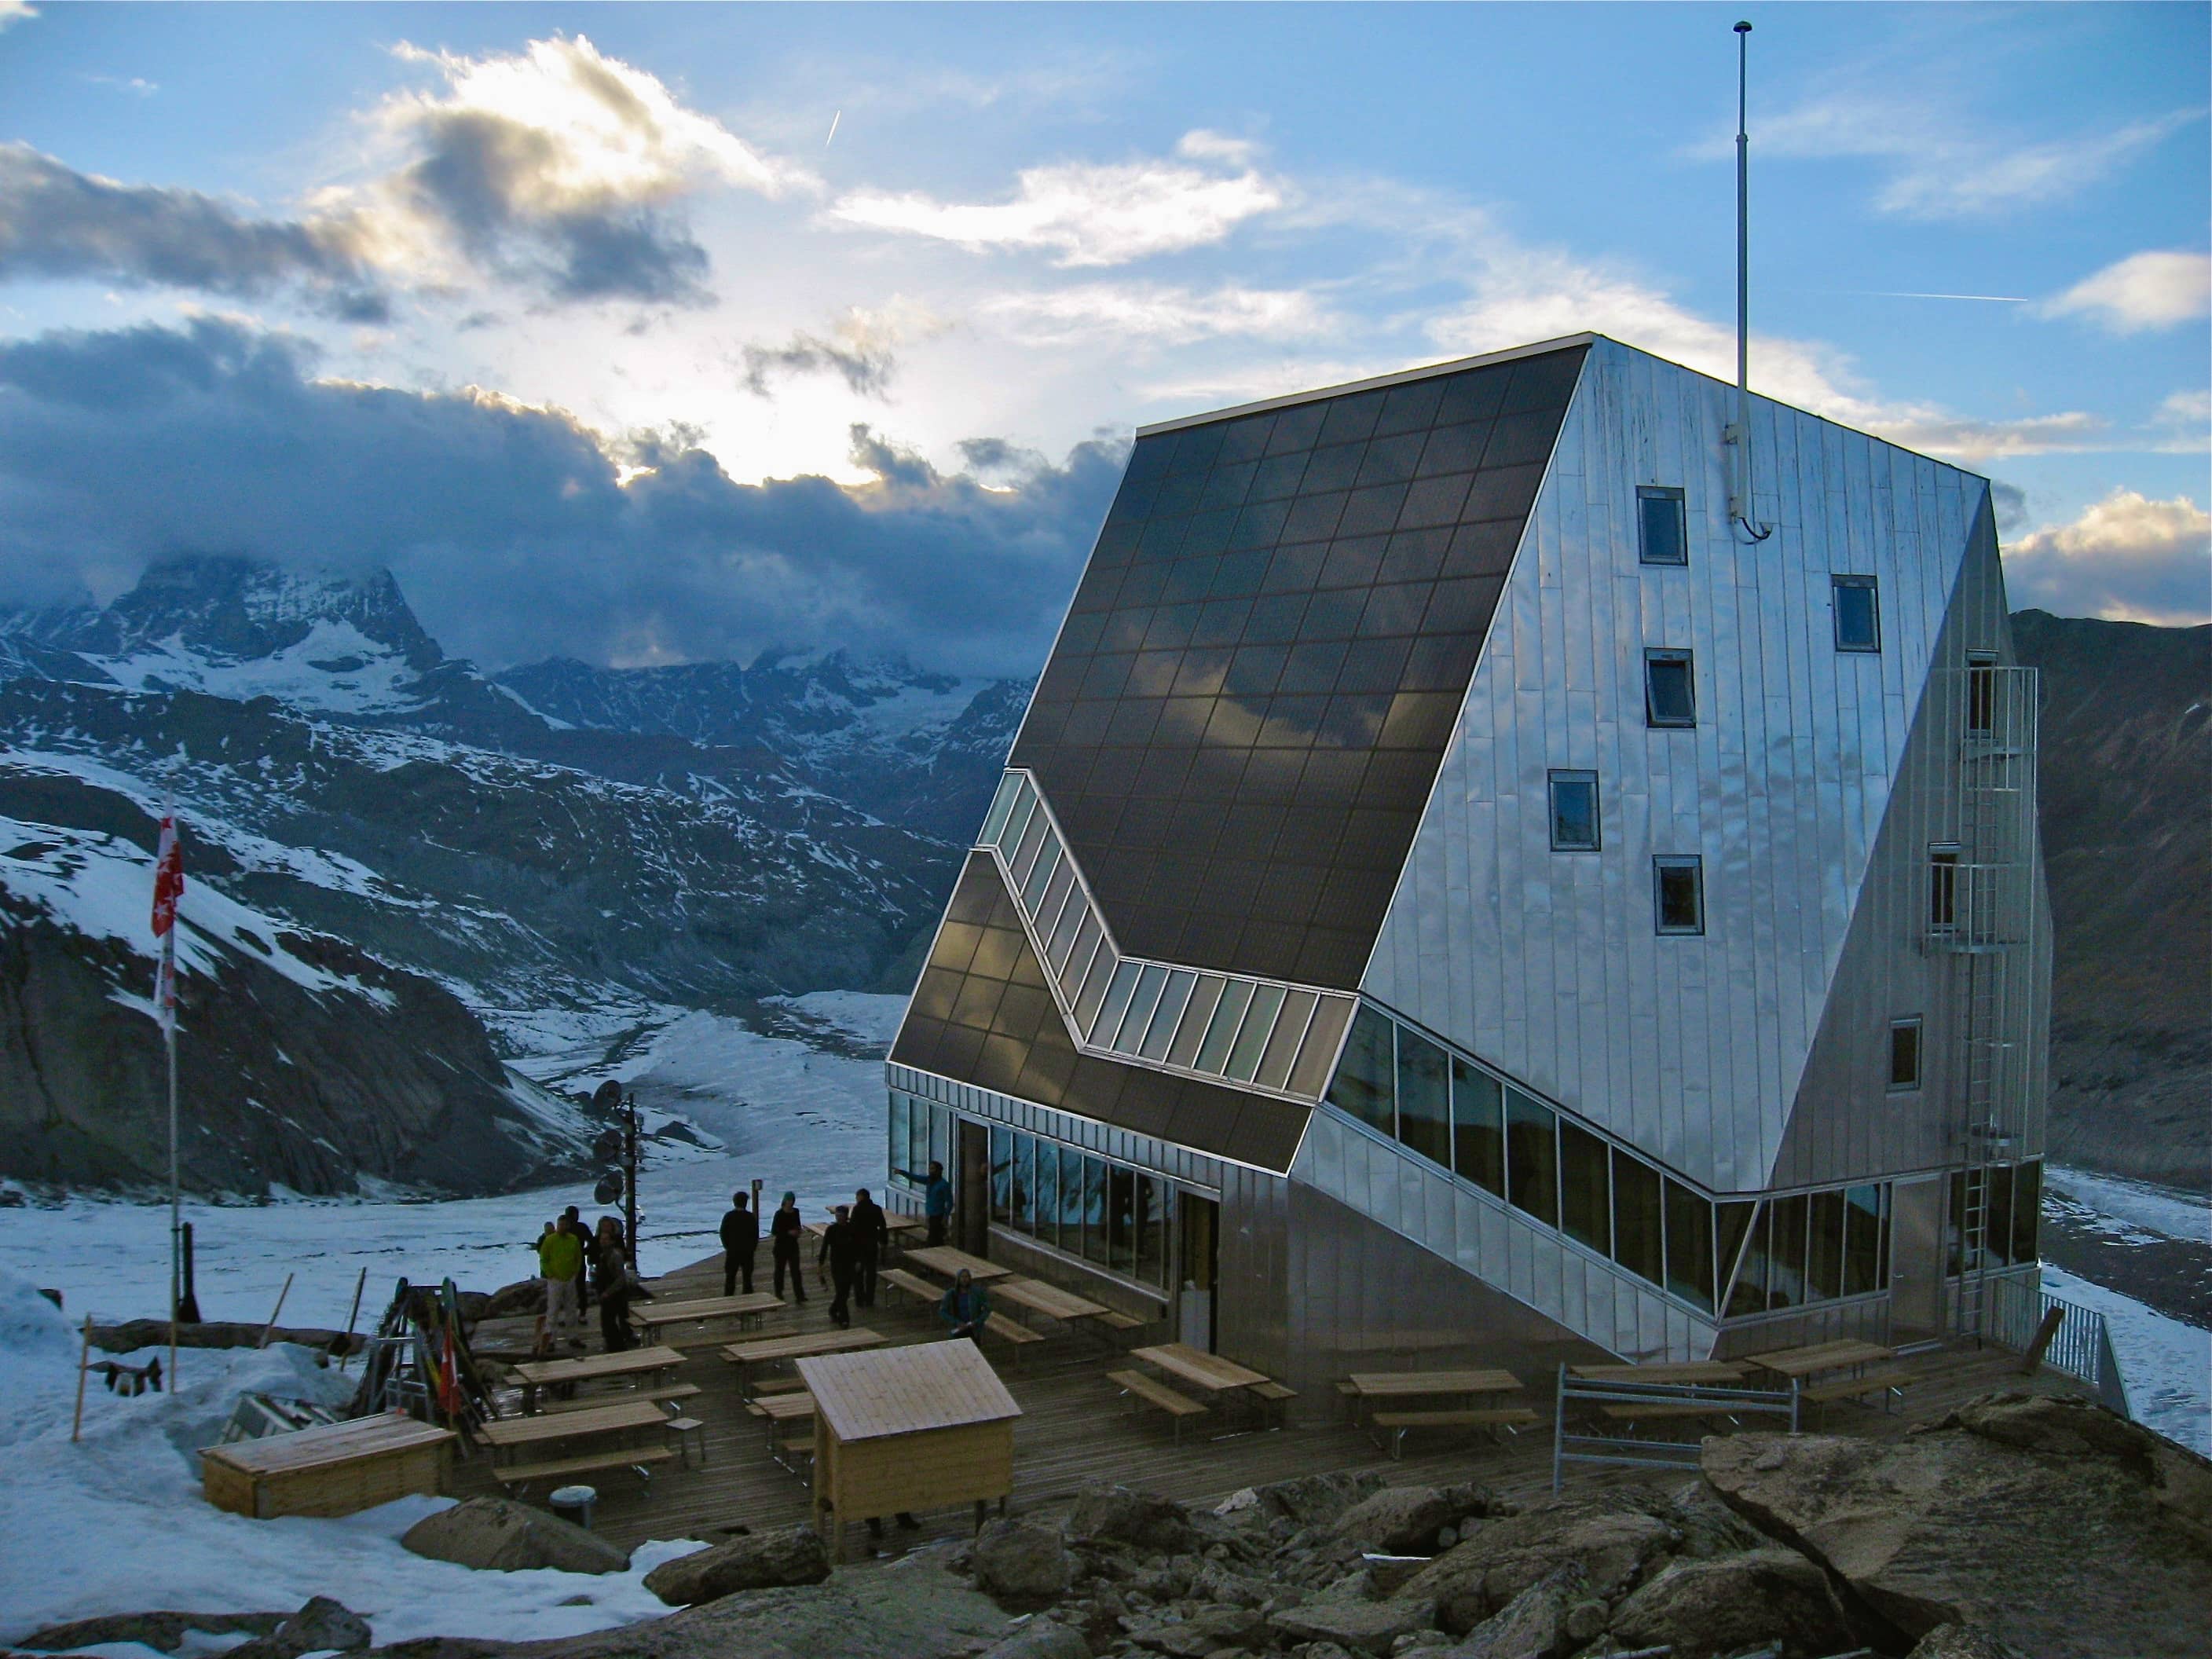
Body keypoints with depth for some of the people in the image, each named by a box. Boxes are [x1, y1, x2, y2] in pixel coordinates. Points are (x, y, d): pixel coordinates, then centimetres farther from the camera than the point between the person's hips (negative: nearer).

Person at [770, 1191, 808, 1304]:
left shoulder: (796, 1212, 4)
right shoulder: (779, 1214, -12)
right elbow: (774, 1231, -14)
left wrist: (799, 1229, -4)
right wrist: (789, 1232, -21)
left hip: (793, 1245, 4)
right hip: (781, 1245, -4)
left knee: (796, 1271, -1)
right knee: (780, 1270, 9)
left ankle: (800, 1297, -2)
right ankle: (778, 1295, 23)